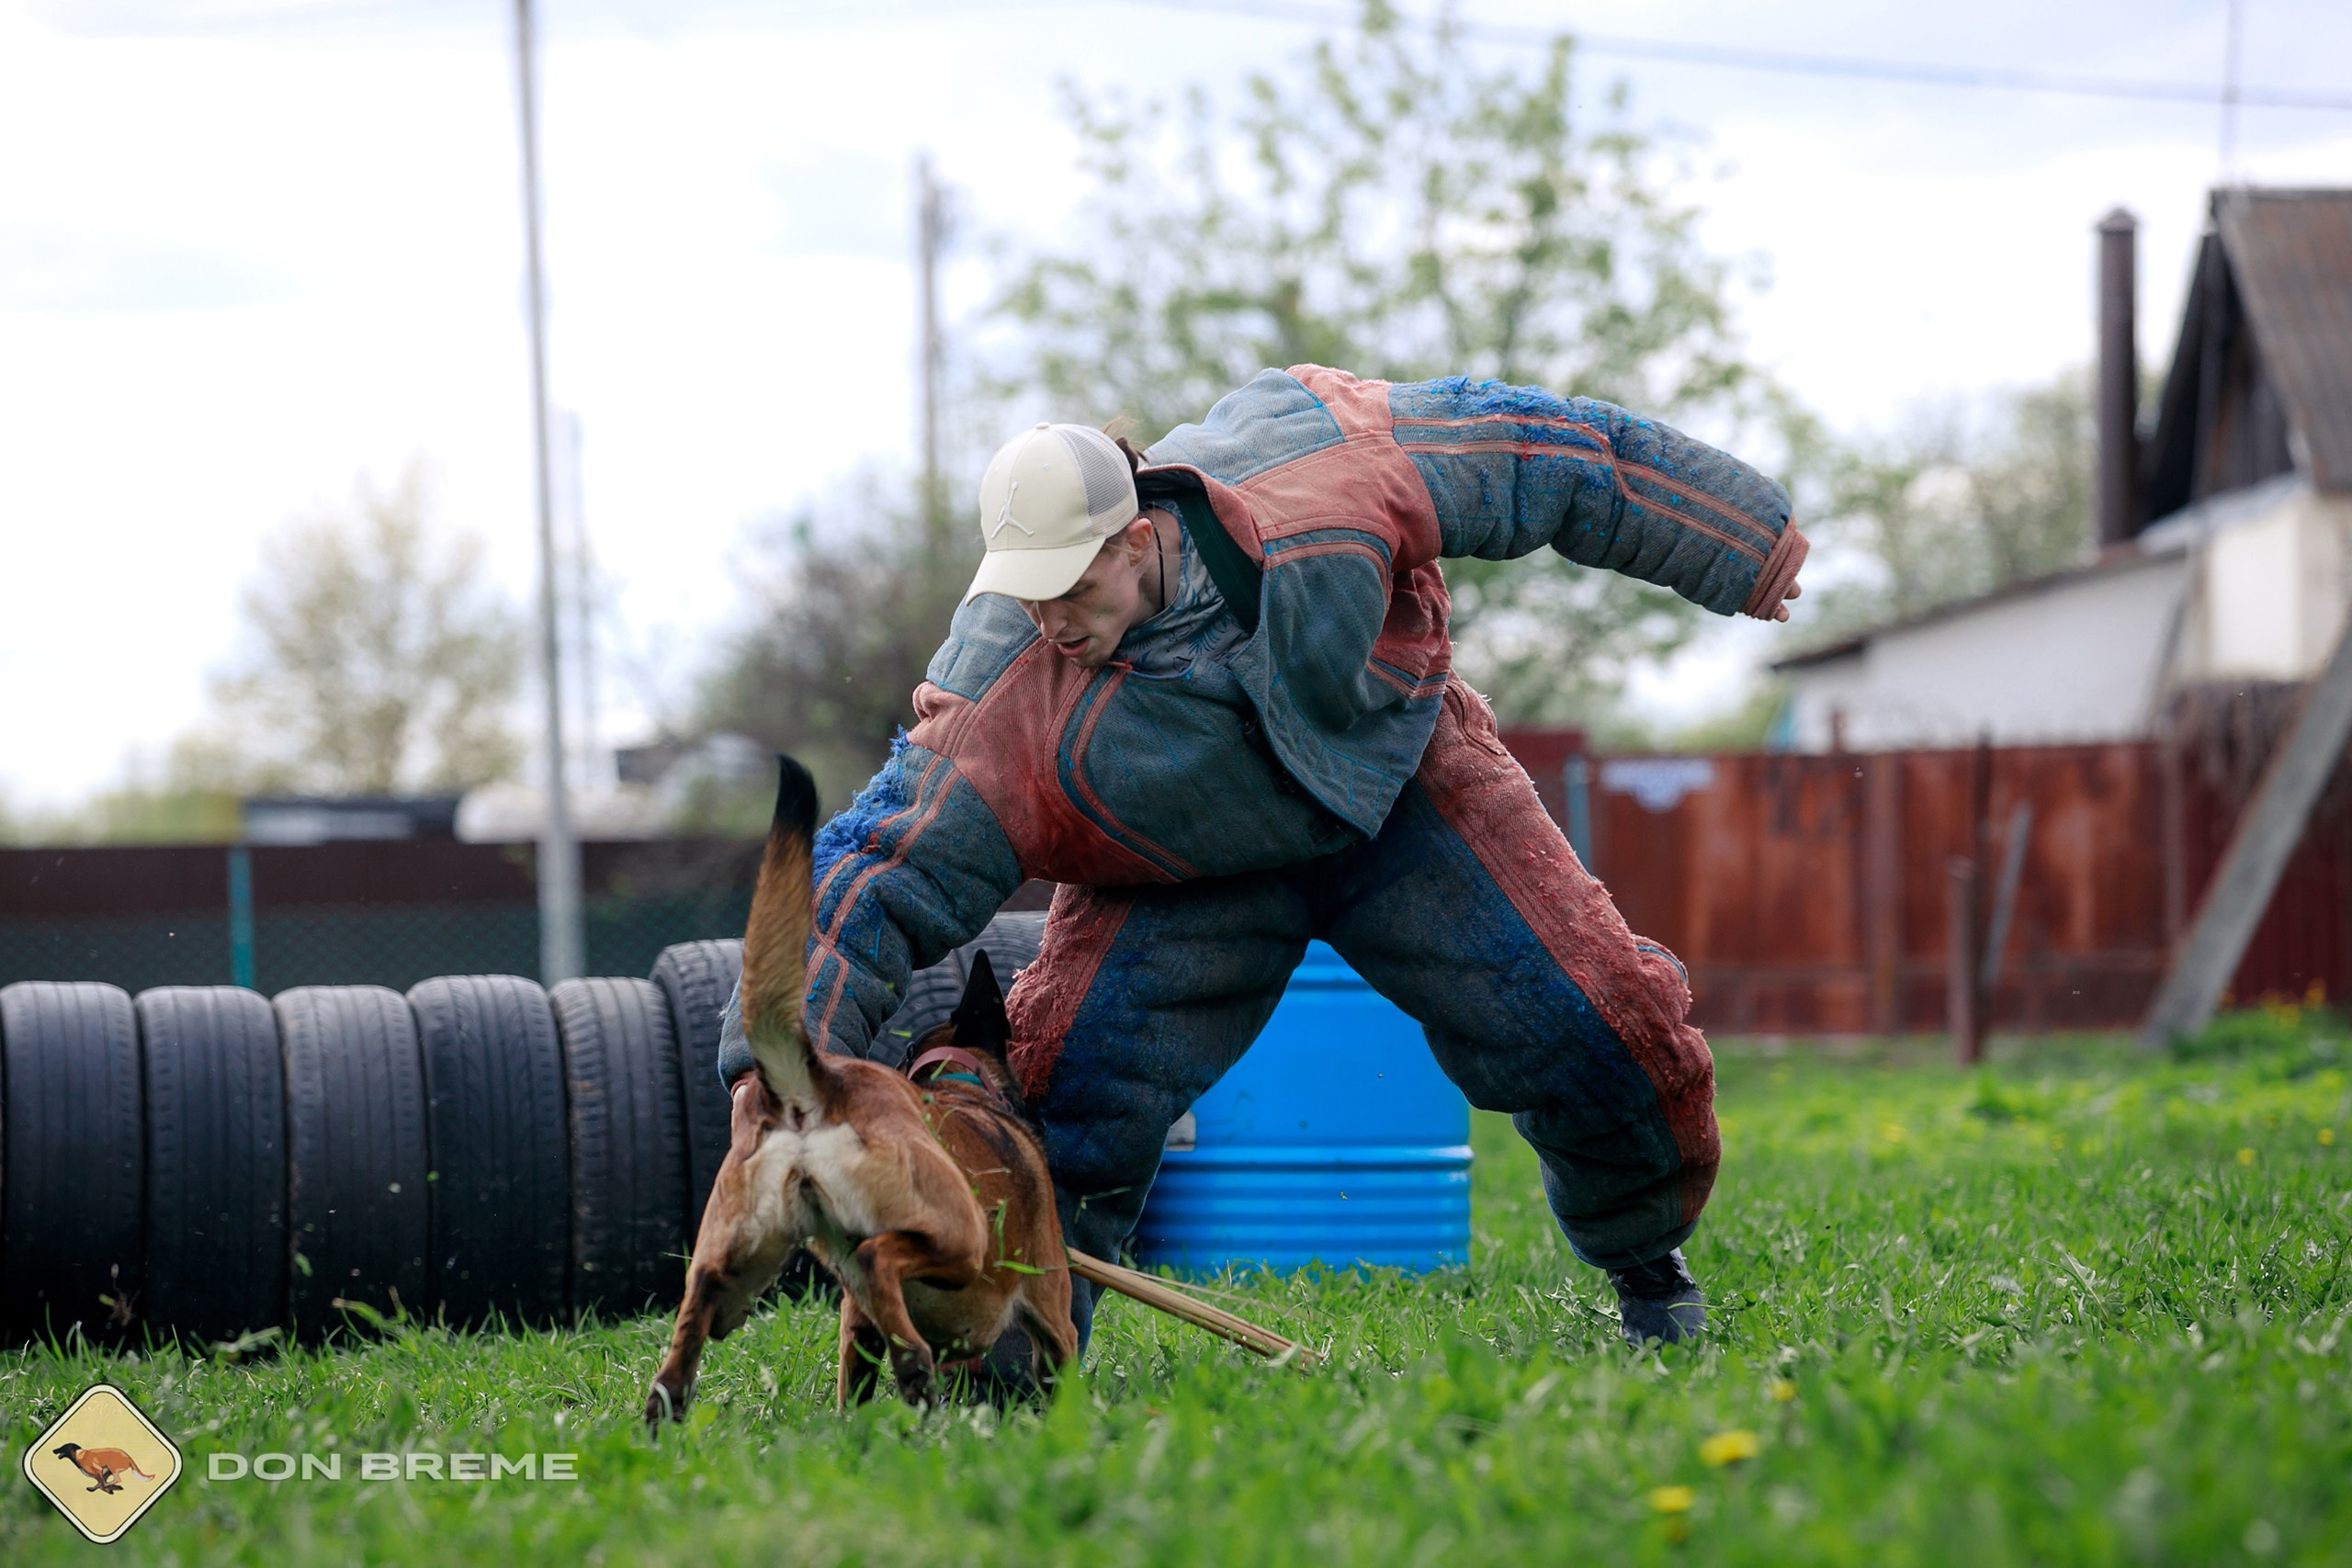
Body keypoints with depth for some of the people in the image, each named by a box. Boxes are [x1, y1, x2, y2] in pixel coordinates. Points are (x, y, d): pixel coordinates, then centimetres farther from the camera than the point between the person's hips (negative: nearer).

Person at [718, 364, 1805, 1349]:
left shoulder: (1306, 461, -33)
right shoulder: (1004, 697, -33)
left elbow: (1549, 457, -19)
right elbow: (874, 879, -30)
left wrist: (1742, 543, -9)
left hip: (1406, 790, 1)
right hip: (1185, 866, -1)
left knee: (1606, 1031, -4)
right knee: (1070, 1072, -22)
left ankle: (1646, 1266, 25)